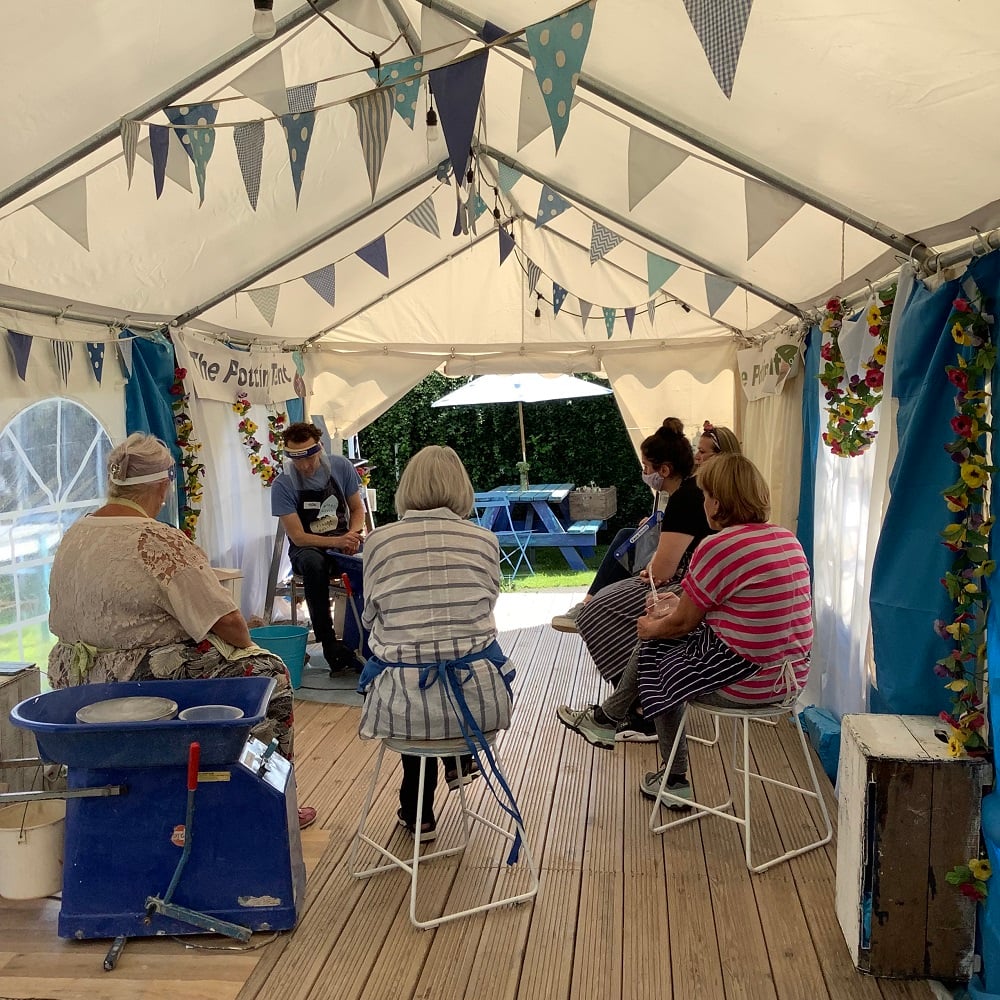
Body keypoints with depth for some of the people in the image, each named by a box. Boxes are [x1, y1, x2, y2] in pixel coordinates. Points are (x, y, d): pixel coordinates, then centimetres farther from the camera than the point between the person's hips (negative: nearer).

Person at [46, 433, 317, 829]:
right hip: (139, 680, -9)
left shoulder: (73, 535, 6)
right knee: (267, 671, 3)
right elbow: (226, 621, -20)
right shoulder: (159, 542, -20)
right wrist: (247, 645, 1)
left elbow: (64, 620, 16)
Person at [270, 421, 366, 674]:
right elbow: (298, 537, -15)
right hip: (307, 548, -2)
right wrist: (337, 542, -30)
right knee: (313, 562, -39)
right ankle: (329, 643, -35)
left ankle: (354, 640, -19)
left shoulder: (340, 466, -4)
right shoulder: (282, 486, -12)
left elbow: (357, 508, 7)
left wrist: (353, 535, -15)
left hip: (343, 541, 3)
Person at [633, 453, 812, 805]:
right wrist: (684, 603, 23)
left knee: (655, 654, 18)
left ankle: (675, 780, 27)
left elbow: (683, 623, -10)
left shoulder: (718, 547, -20)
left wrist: (650, 628, 11)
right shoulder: (788, 540, 5)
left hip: (745, 683, -8)